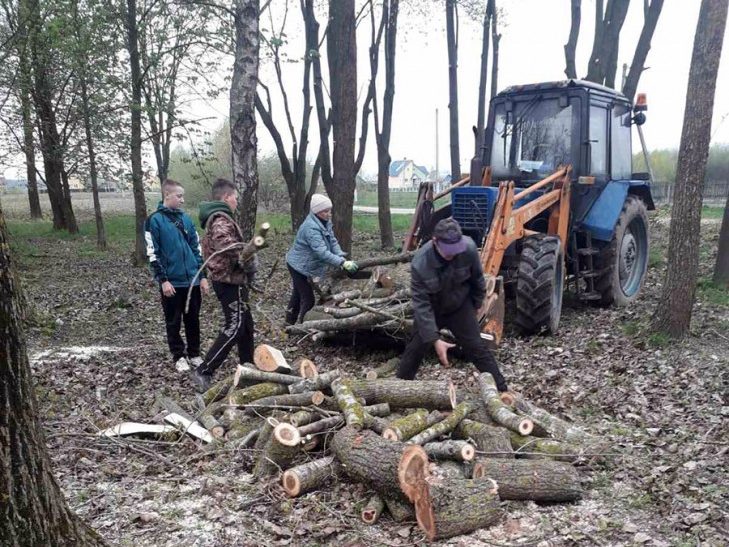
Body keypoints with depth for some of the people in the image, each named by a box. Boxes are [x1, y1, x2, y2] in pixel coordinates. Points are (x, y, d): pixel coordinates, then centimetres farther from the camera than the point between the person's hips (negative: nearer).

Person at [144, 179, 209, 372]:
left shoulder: (186, 219, 8)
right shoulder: (154, 220, -8)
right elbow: (152, 254, -10)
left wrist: (202, 276, 7)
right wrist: (163, 280, -14)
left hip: (192, 280, 5)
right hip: (172, 281, -4)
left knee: (193, 320, 12)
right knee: (173, 322, 8)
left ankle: (194, 353, 24)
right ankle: (179, 356, 19)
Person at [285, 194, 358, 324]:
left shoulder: (325, 222, -4)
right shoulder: (311, 228, -33)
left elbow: (332, 242, -4)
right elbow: (322, 252, -39)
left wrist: (342, 258, -19)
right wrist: (342, 263, -43)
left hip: (304, 266, 10)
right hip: (299, 266, -10)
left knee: (298, 294, 23)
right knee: (308, 299, -8)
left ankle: (291, 323, 40)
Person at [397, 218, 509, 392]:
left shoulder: (469, 249, -28)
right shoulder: (420, 264, -34)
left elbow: (477, 279, -7)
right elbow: (421, 305, -31)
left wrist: (475, 305, 6)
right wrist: (435, 339, -35)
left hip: (460, 307, 1)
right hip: (431, 310, -1)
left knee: (477, 347, 1)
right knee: (415, 349, 5)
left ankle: (500, 389, 11)